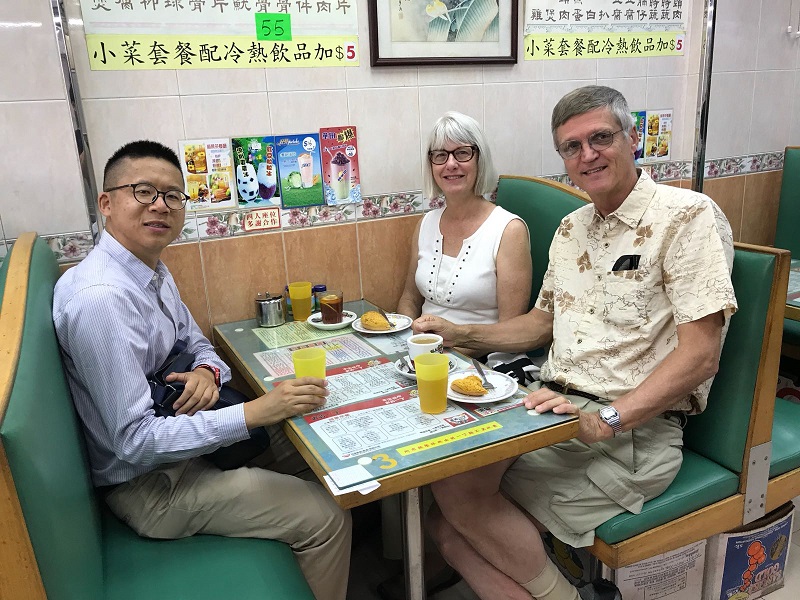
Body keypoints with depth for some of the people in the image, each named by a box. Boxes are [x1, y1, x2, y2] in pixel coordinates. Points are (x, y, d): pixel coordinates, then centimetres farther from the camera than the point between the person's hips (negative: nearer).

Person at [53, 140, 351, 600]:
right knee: (327, 518, -12)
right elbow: (136, 442, -29)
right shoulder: (99, 298, -28)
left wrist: (208, 371, -10)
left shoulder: (156, 272, 2)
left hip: (175, 437, 9)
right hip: (147, 483, -9)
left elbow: (196, 342, 14)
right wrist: (255, 413, -32)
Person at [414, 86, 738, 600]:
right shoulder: (572, 228, 15)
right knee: (449, 529, -11)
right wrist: (461, 335, 11)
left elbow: (699, 354, -16)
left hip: (633, 431, -6)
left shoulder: (688, 216, -9)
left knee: (460, 491, -19)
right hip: (553, 409, 7)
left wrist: (606, 420, -24)